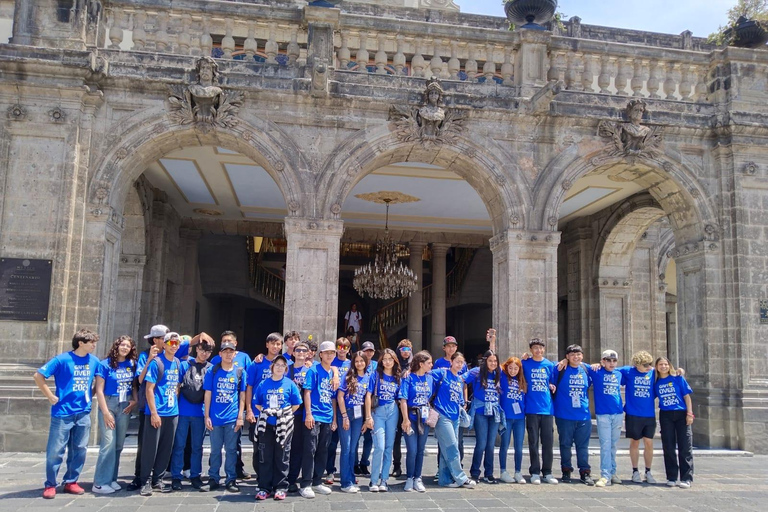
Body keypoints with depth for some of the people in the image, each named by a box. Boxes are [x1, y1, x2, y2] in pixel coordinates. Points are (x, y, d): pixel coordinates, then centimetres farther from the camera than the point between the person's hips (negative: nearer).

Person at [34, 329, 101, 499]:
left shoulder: (94, 361, 2)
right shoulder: (62, 359, -11)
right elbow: (38, 376, -9)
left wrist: (90, 395, 8)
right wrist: (51, 396, -9)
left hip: (83, 413, 5)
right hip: (63, 412, -4)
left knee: (79, 450, 9)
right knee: (56, 450, 1)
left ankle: (71, 482, 22)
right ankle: (50, 485, 15)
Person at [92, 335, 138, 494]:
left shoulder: (131, 365, 7)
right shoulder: (106, 364, -6)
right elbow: (99, 390, -8)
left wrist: (134, 400, -3)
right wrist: (106, 412, -12)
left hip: (125, 407, 5)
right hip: (108, 405, -5)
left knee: (119, 444, 8)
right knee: (108, 443, -11)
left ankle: (112, 479, 18)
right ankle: (100, 483, -3)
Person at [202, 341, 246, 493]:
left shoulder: (239, 372, 4)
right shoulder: (212, 372, 2)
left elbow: (242, 395, 5)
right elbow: (208, 394, 3)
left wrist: (240, 416, -1)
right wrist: (207, 416, -2)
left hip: (233, 418, 0)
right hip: (215, 418, 0)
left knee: (231, 450, 5)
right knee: (215, 450, 8)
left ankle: (231, 480, 14)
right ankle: (213, 479, 18)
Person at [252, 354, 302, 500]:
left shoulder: (290, 384, 1)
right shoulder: (263, 384, 6)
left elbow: (296, 405, 4)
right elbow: (257, 403, 12)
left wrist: (285, 414, -5)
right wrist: (266, 411, -3)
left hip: (284, 426, -1)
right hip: (266, 425, 1)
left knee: (282, 457, 4)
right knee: (265, 457, 5)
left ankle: (280, 487, 13)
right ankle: (264, 487, 13)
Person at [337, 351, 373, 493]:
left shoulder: (368, 377, 6)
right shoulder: (348, 376, -4)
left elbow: (367, 398, 1)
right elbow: (340, 396, -8)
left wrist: (368, 418, -5)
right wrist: (345, 416, -11)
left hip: (359, 415, 4)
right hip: (346, 412, -4)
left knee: (353, 449, 10)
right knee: (346, 448, -3)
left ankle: (351, 480, 17)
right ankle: (346, 483, 2)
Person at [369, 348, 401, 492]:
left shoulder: (397, 377, 9)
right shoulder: (376, 375, 0)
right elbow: (369, 395, -4)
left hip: (393, 412, 4)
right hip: (378, 411, -3)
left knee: (389, 447, 6)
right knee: (380, 447, -12)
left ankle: (384, 480, 14)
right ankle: (374, 481, -1)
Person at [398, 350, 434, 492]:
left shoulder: (430, 378, 7)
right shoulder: (408, 378, -8)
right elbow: (403, 399, -11)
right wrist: (406, 419, -16)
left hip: (425, 418, 5)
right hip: (411, 418, -5)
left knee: (420, 450, 10)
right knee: (412, 451, -7)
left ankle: (417, 479, 20)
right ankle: (409, 479, 10)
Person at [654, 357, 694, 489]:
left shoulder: (678, 378, 2)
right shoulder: (656, 383, 8)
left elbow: (686, 396, 0)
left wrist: (689, 413, -7)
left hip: (681, 414, -2)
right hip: (665, 416, 2)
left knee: (685, 447, -4)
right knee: (668, 448, 4)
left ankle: (686, 478, 0)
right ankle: (672, 478, 11)